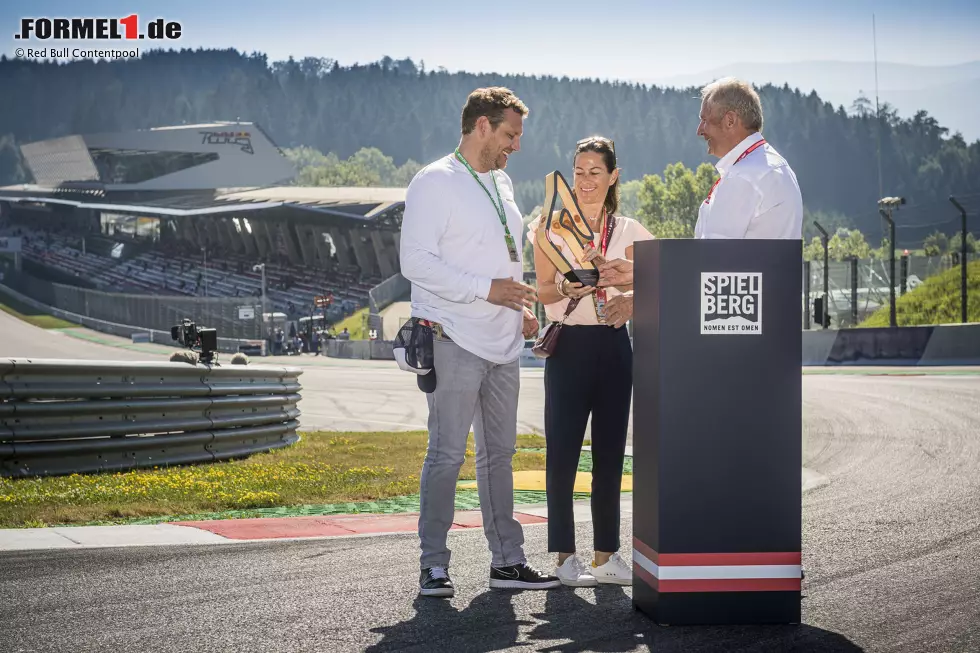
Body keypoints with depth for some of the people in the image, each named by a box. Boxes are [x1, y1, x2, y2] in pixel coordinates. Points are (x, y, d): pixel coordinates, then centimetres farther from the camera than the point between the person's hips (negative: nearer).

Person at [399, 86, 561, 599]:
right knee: (447, 454, -7)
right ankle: (434, 567, -2)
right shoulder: (435, 182, -8)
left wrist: (520, 309, 11)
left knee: (500, 453, 11)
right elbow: (416, 260, -17)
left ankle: (507, 560, 17)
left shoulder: (501, 183, 18)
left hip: (503, 343, 8)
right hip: (455, 341, -8)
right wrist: (487, 289, -19)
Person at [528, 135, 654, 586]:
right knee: (563, 452, -5)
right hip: (568, 346, -3)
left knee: (610, 452, 5)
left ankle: (606, 555, 12)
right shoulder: (553, 224, 4)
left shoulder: (627, 230, 10)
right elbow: (543, 291, -2)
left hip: (613, 346, 3)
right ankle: (565, 556, 2)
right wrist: (568, 287, -23)